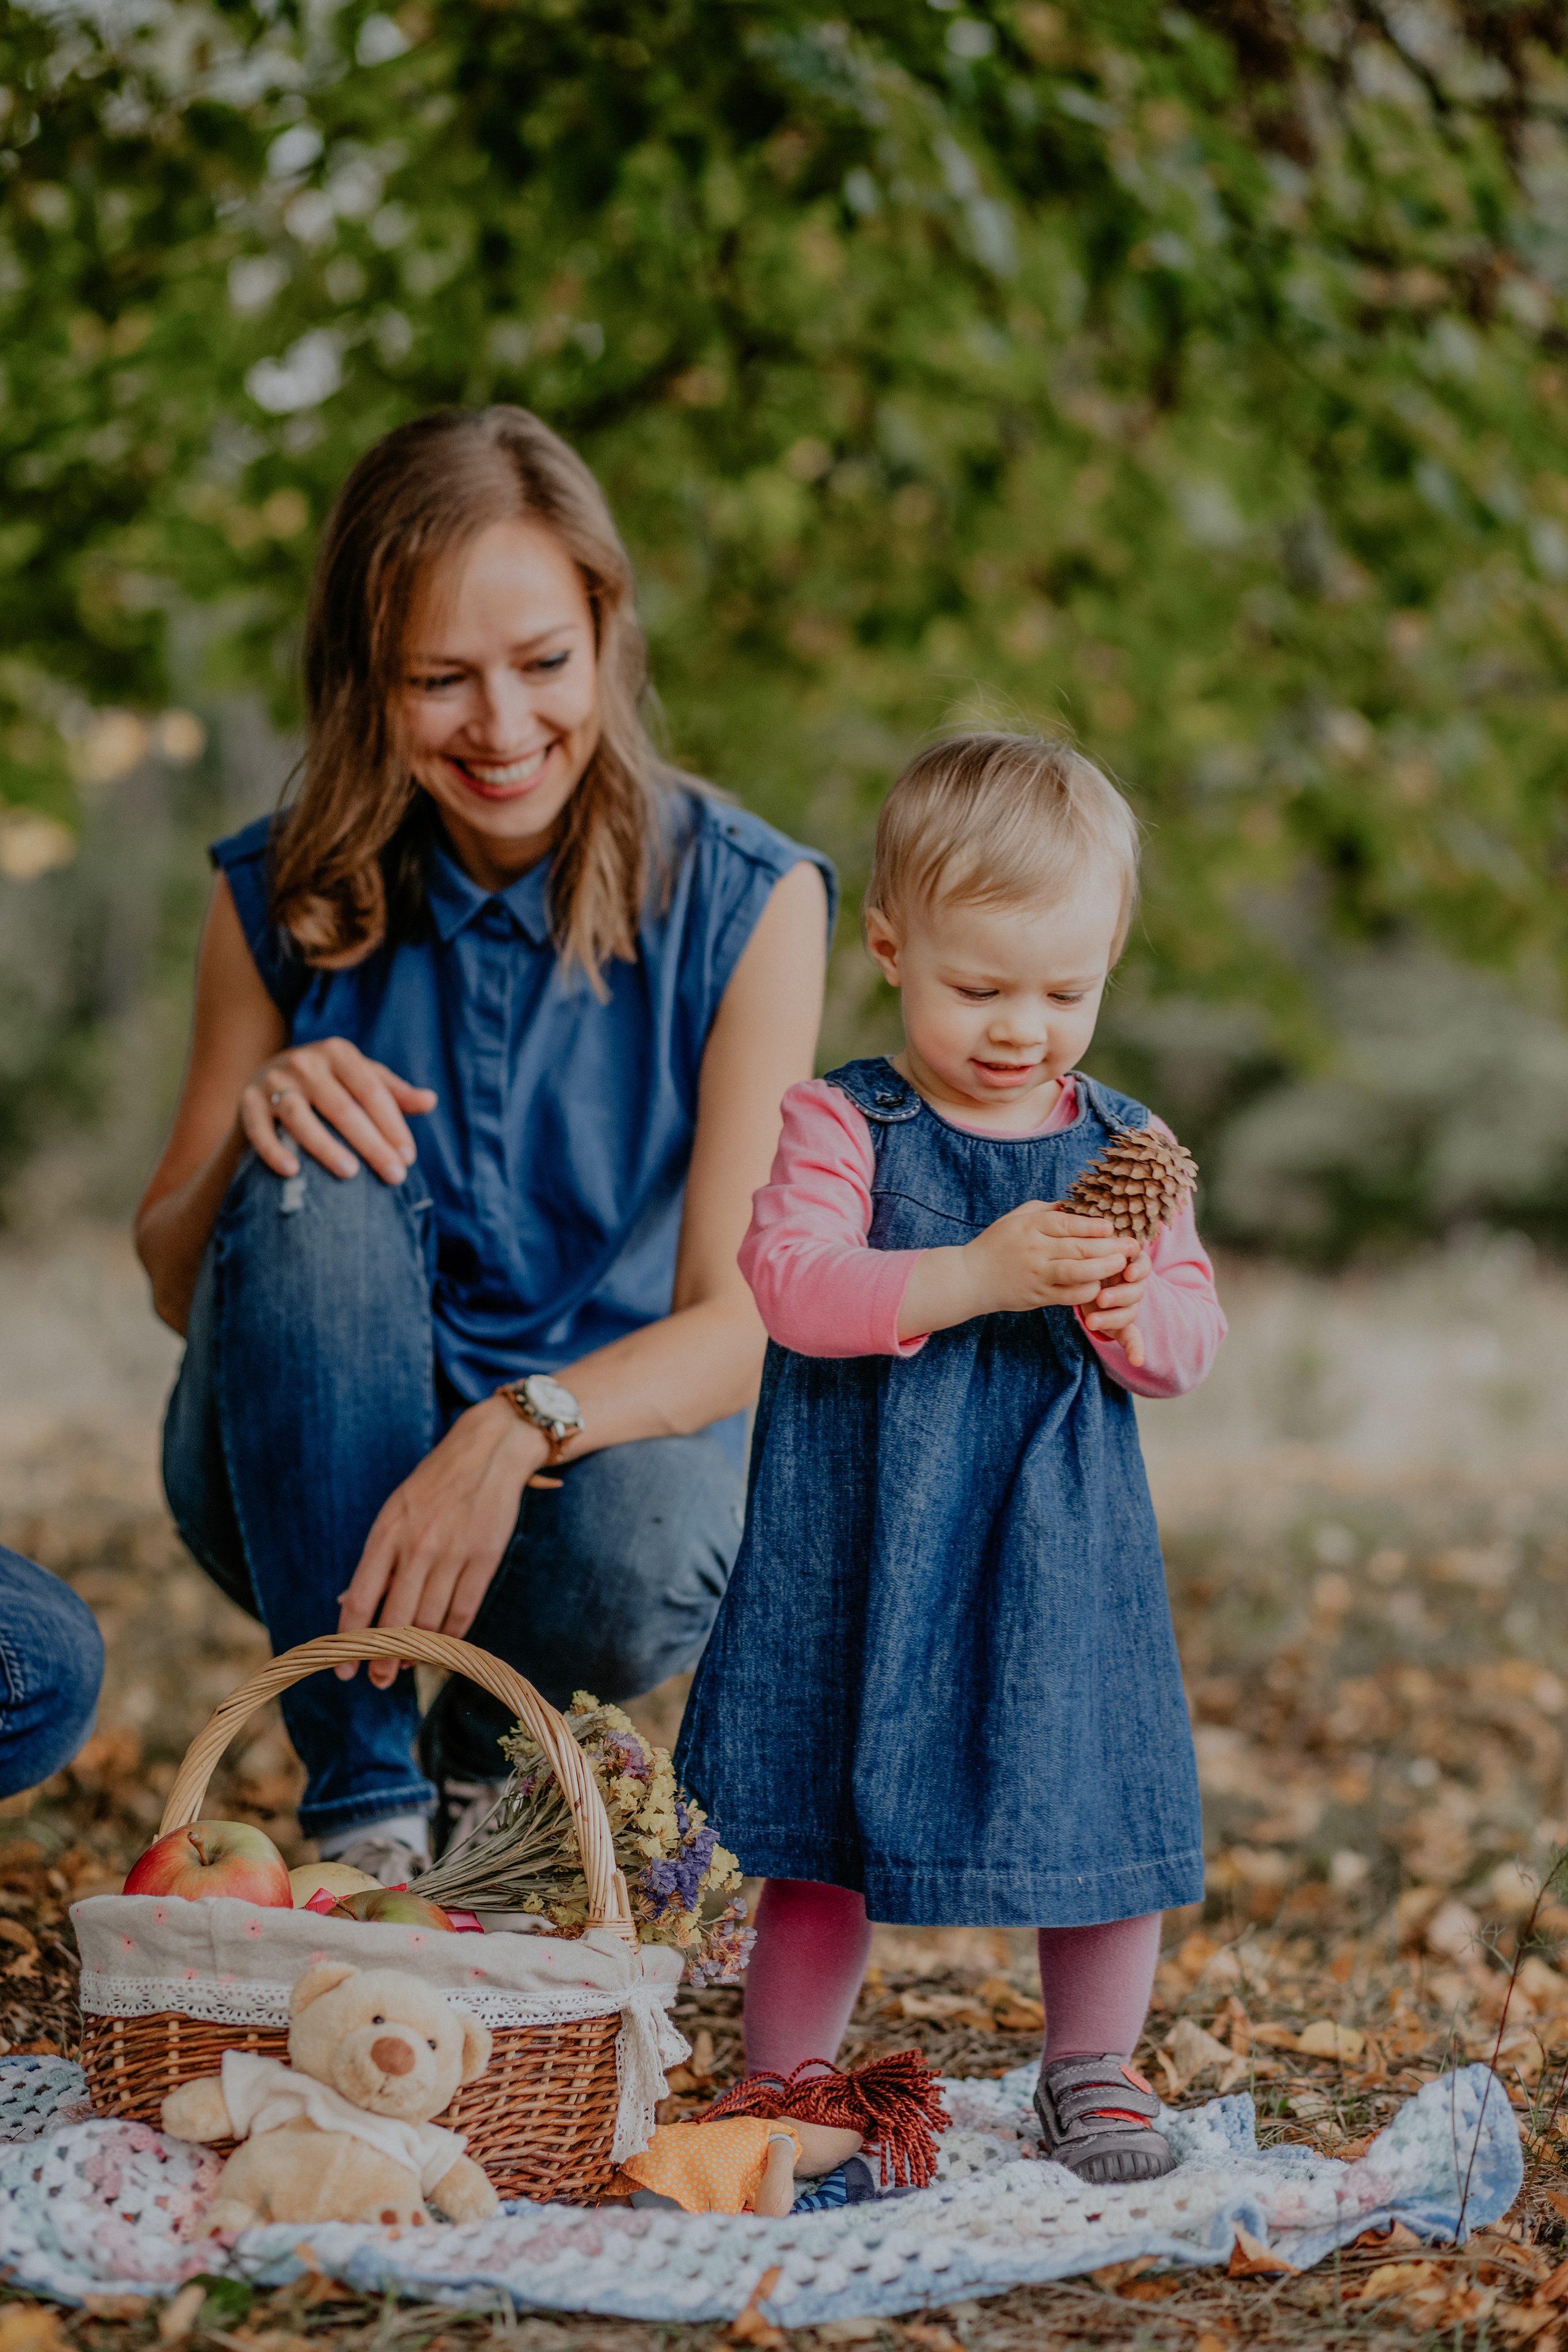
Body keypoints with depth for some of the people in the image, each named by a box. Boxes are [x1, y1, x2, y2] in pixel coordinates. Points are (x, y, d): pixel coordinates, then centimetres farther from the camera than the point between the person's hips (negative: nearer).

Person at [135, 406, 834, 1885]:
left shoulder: (743, 902, -11)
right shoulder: (284, 903, -5)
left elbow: (743, 1322, -19)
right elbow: (176, 1290, -2)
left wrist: (521, 1427, -40)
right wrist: (251, 1130, -26)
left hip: (608, 1432, -1)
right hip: (308, 1483, 1)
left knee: (636, 1557, -36)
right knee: (312, 1191, -29)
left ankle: (483, 1740, 2)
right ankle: (363, 1801, -23)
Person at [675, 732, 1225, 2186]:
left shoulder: (1123, 1147, 5)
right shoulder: (838, 1126, -6)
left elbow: (1194, 1336, 4)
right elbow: (789, 1283, -20)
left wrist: (1132, 1313, -20)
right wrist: (976, 1277, -30)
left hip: (1063, 1549, 3)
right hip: (863, 1548, -3)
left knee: (1103, 1800, 7)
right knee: (828, 1835, 5)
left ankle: (1093, 2069, 29)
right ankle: (783, 2083, 22)